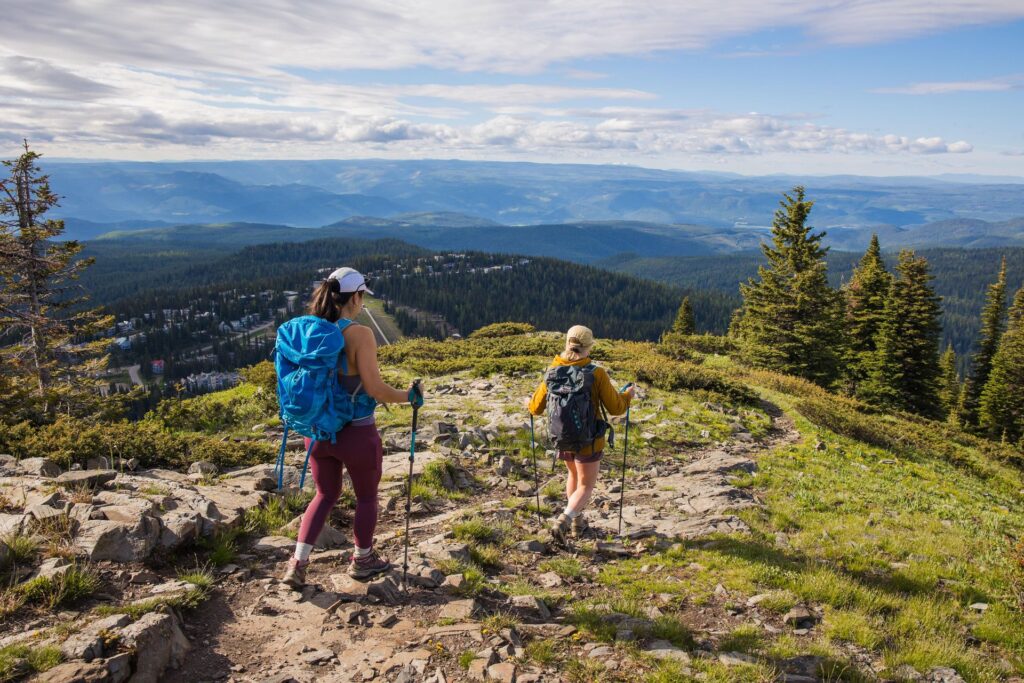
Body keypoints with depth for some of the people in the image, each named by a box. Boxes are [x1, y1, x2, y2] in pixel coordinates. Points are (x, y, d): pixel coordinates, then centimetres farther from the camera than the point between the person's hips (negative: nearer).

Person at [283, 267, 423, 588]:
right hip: (356, 431, -5)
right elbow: (375, 389, -21)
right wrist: (409, 397, -5)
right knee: (366, 497, 18)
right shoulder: (359, 334, -19)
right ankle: (362, 560, 35)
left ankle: (298, 563, 19)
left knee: (326, 494, 23)